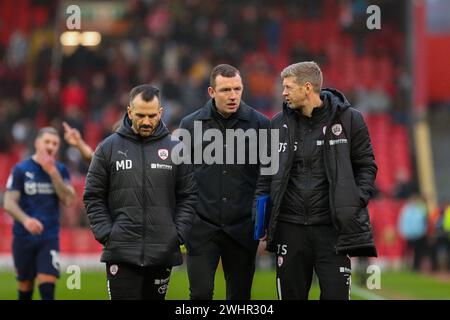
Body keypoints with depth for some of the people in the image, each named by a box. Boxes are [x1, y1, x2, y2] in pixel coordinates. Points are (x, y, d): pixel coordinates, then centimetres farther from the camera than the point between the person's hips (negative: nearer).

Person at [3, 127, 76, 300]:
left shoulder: (60, 170, 5)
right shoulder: (21, 169, -2)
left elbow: (69, 200, -8)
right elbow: (9, 203, -8)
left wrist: (53, 172, -16)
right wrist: (25, 219, -28)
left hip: (50, 238, 0)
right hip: (23, 236, 0)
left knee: (47, 283, -14)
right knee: (25, 284, 7)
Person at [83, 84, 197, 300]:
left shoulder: (175, 149, 6)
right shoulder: (108, 148, 3)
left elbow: (188, 197, 7)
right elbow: (93, 197, 5)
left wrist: (178, 235, -4)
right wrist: (106, 234, -6)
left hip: (163, 254, 2)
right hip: (121, 252, -1)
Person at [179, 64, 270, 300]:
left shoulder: (259, 124, 1)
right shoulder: (190, 125, 3)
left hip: (243, 228, 1)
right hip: (202, 227, 0)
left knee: (240, 295, 8)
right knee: (200, 293, -8)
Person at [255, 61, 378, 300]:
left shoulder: (348, 119, -1)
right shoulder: (279, 123, 8)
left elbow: (366, 166, 4)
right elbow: (267, 173, 13)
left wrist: (355, 204, -9)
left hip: (333, 228, -3)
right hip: (290, 228, 3)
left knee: (336, 294, -4)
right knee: (290, 294, 8)